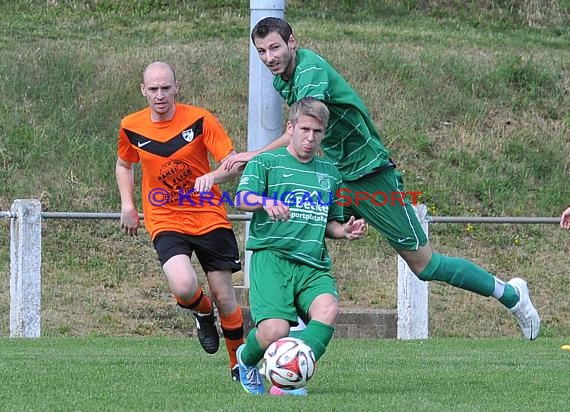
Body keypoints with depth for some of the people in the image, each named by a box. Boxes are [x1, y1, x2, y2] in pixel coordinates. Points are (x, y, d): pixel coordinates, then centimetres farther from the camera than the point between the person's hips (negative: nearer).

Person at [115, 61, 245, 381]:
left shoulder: (200, 120, -10)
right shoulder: (131, 127, -1)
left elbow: (235, 164, -12)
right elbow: (124, 164, 19)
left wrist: (213, 176, -33)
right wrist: (128, 205, 7)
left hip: (209, 218, -1)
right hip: (165, 222, 1)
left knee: (224, 298, 0)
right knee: (184, 287, -25)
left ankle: (239, 361, 25)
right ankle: (203, 313, 12)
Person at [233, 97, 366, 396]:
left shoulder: (329, 173, 22)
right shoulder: (266, 163, 7)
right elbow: (240, 199, -10)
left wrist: (344, 231, 9)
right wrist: (264, 201, -32)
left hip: (313, 265, 4)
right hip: (272, 256, -4)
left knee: (327, 309, -30)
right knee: (275, 331, -23)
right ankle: (247, 359, 14)